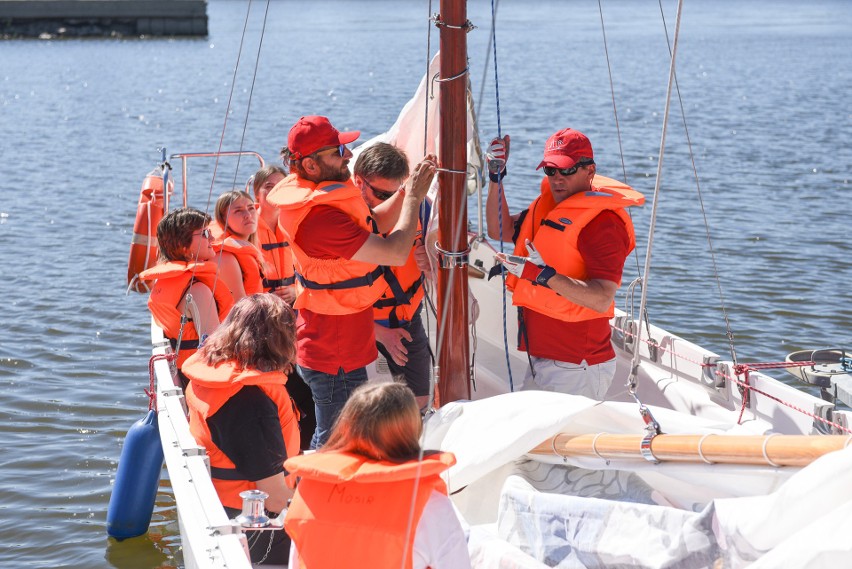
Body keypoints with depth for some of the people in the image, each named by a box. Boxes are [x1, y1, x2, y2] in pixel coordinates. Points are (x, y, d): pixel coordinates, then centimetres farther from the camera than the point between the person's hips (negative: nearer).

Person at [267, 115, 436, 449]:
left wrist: (408, 189, 2)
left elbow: (371, 227, 14)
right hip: (337, 358, -10)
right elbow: (395, 253, -30)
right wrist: (413, 197, -18)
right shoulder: (319, 217, -30)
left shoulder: (313, 195, 3)